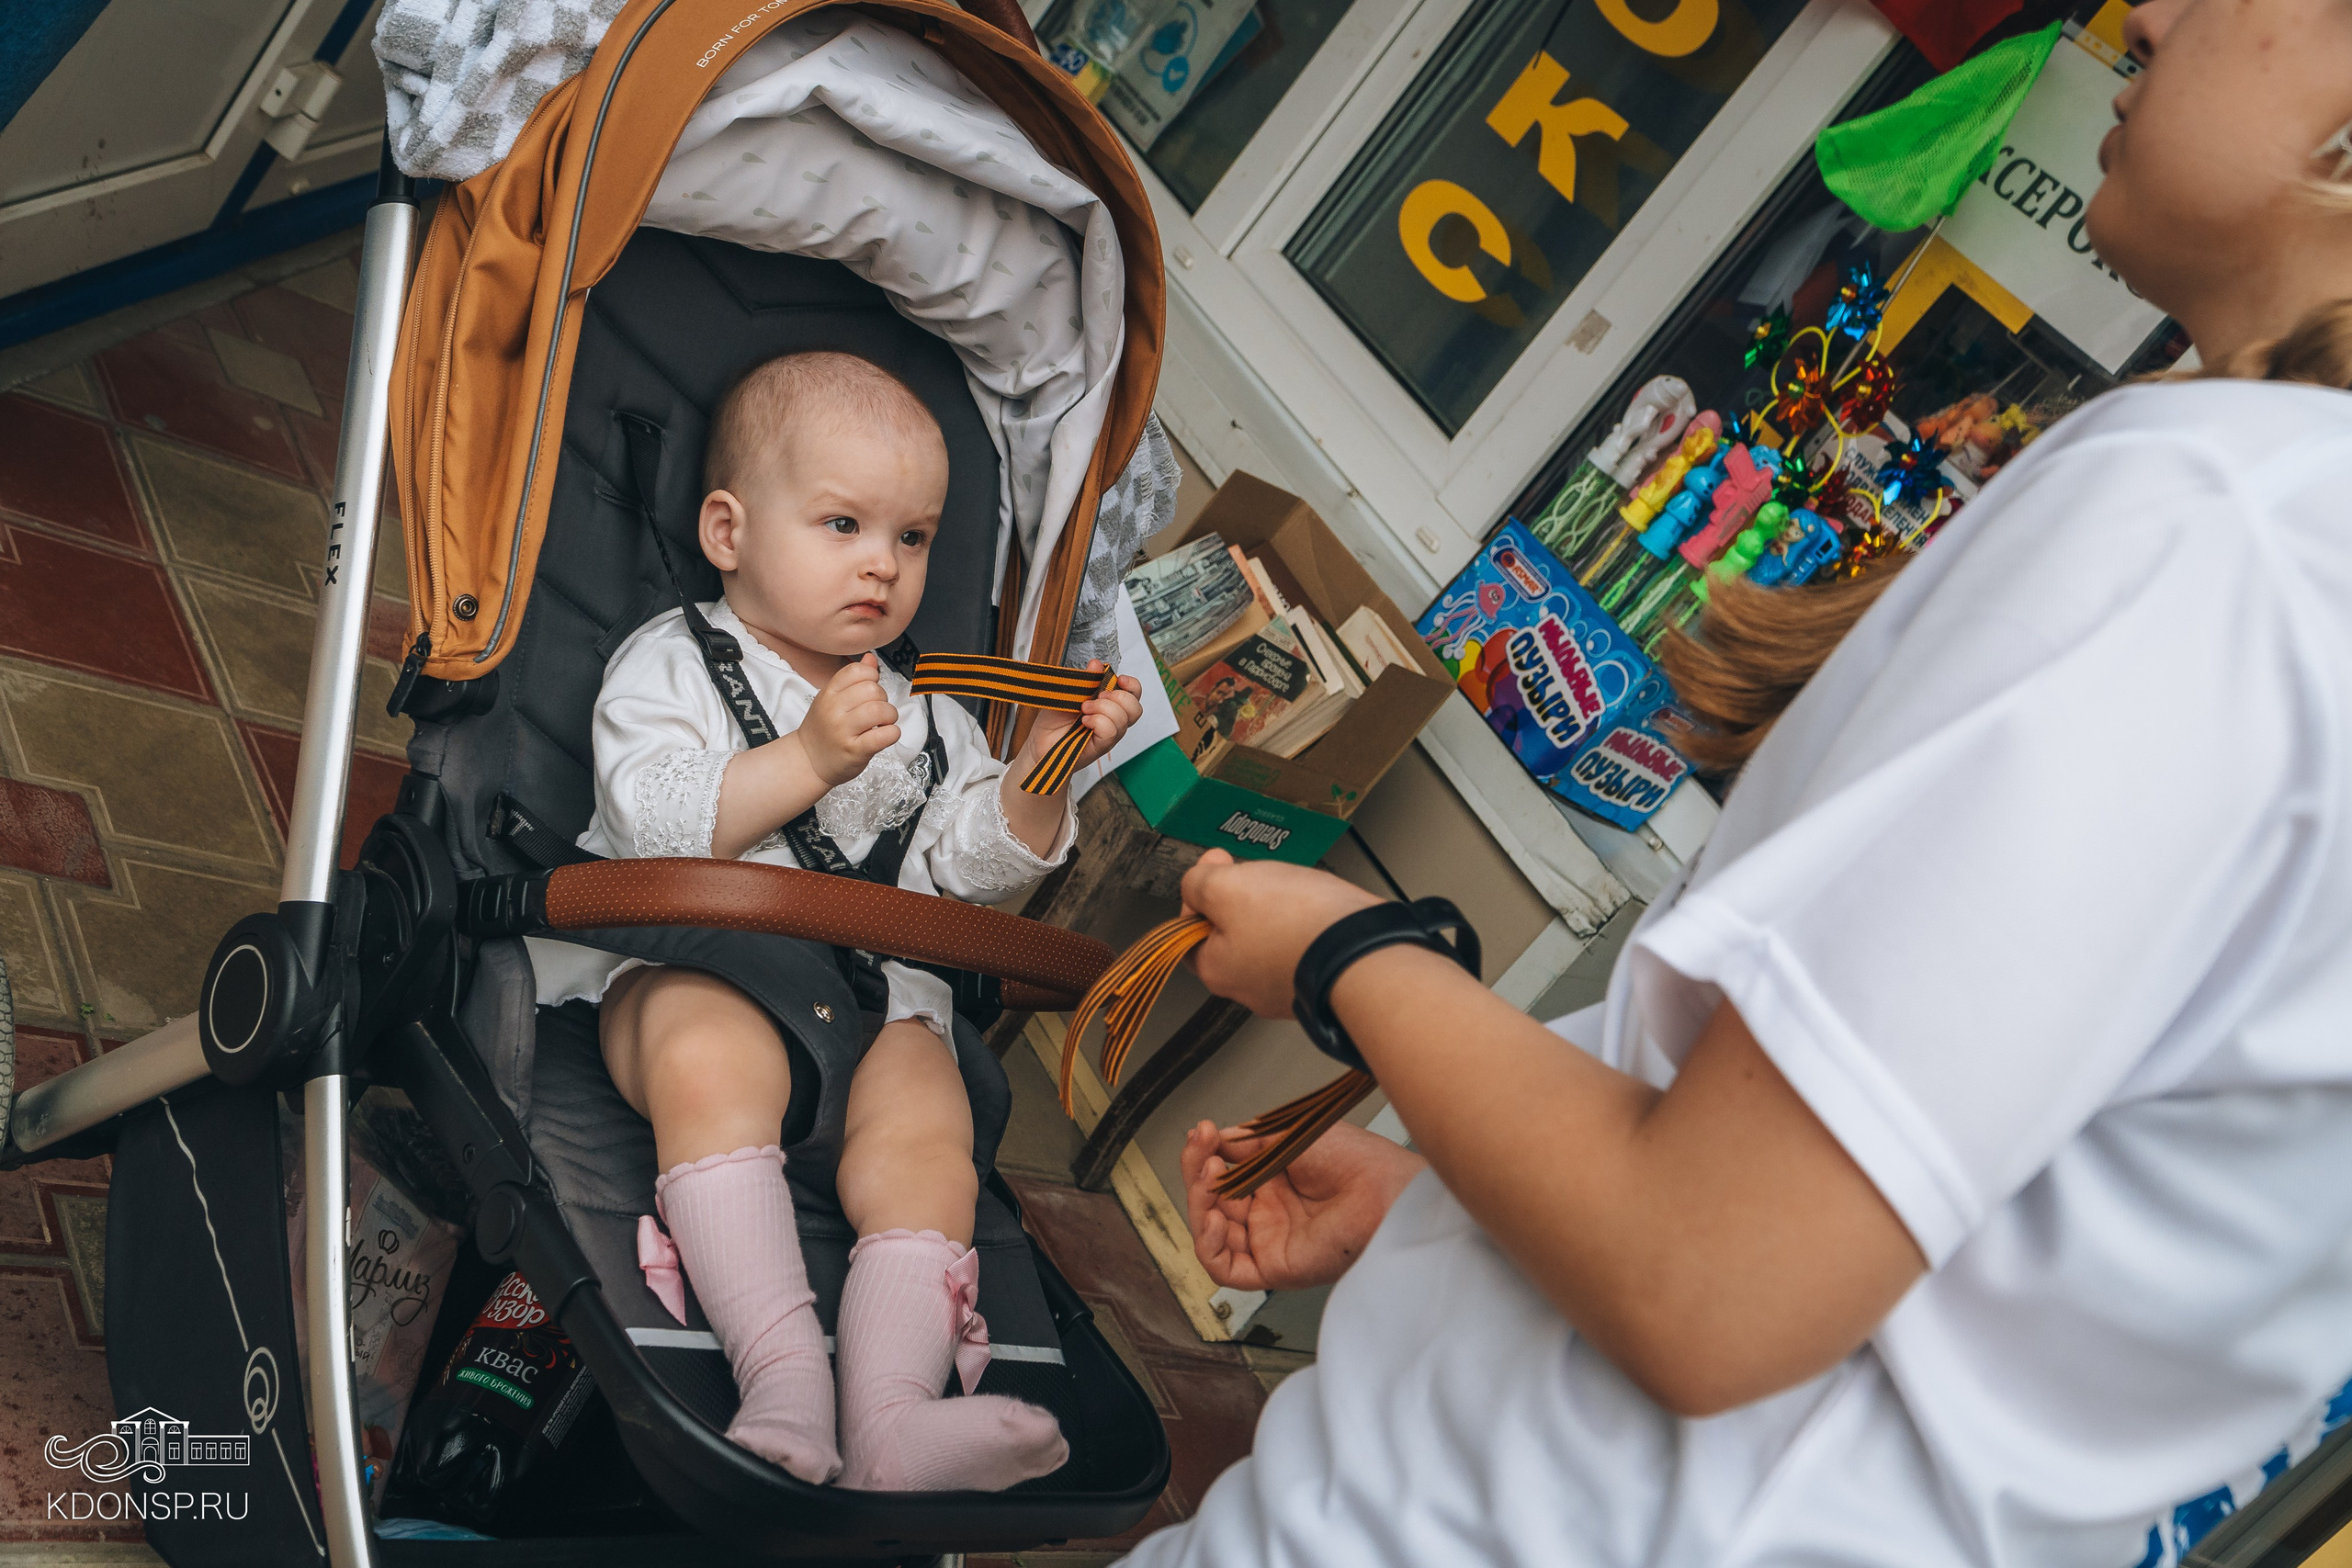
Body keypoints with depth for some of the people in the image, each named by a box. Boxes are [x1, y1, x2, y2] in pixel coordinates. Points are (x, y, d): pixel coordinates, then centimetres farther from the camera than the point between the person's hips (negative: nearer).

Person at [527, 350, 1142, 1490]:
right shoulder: (671, 663, 8)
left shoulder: (924, 713, 21)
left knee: (925, 1132, -24)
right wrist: (808, 758, -18)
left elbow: (968, 870, 12)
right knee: (714, 1061, -36)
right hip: (690, 962, -3)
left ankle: (893, 1421, -35)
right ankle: (785, 1374, -38)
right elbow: (649, 821, -9)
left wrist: (1040, 777, -6)